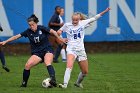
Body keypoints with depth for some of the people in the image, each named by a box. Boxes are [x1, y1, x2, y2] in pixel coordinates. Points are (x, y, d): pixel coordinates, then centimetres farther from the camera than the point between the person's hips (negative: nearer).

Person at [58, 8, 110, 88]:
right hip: (71, 49, -3)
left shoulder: (82, 23, 2)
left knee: (85, 72, 8)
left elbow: (94, 18, 3)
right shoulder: (67, 25, 0)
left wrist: (105, 11, 0)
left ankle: (78, 83, 34)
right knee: (69, 66, -29)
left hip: (81, 50, 3)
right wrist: (59, 32, -8)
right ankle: (65, 84, -35)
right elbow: (59, 32, 15)